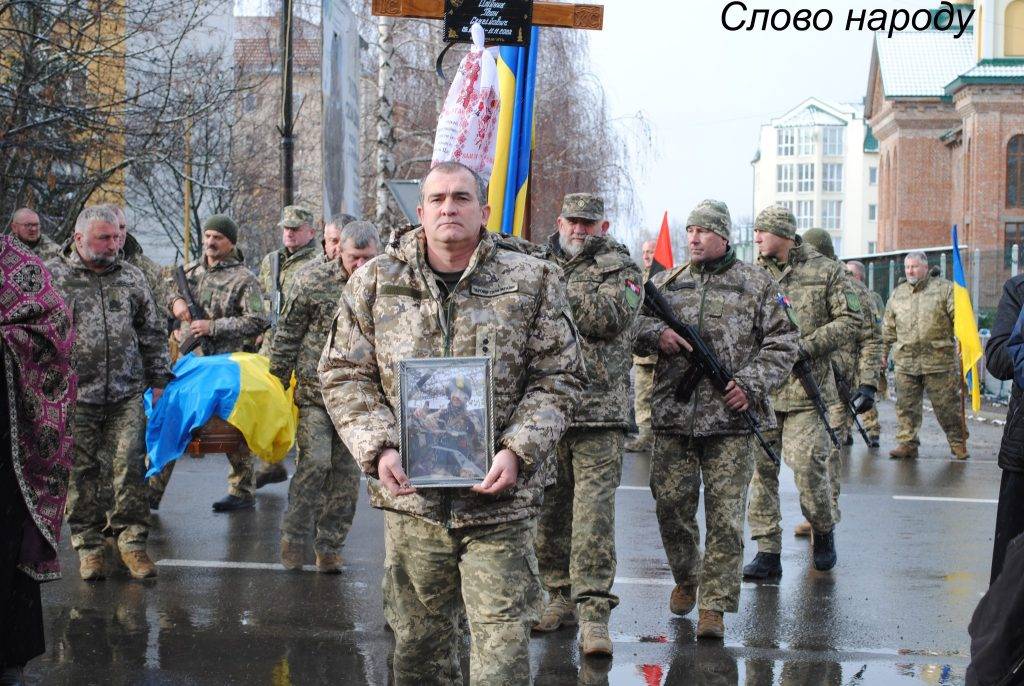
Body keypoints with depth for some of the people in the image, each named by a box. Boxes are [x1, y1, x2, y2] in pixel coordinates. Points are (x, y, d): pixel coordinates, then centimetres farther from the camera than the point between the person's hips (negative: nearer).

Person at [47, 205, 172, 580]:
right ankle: (88, 546, 16)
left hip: (126, 395, 2)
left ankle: (132, 541, 9)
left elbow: (152, 333, 16)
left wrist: (158, 380, 12)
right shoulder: (52, 276, 0)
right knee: (81, 472, 5)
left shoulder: (131, 276, 10)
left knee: (129, 468, -2)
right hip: (75, 397, -2)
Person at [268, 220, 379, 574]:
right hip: (314, 391, -3)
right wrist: (278, 381, 2)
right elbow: (287, 333, 0)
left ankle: (330, 546, 16)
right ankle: (293, 535, 6)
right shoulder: (313, 280, -7)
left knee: (346, 471, 5)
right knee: (315, 462, -11)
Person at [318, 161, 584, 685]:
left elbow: (558, 378, 2)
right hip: (410, 495, 2)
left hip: (498, 499, -1)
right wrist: (378, 448, -9)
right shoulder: (374, 283, 5)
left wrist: (517, 451, -12)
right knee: (418, 640, 13)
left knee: (503, 640, -1)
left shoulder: (532, 282, 1)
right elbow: (343, 374, 7)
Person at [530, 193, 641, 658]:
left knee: (593, 510, -10)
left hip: (599, 412, -5)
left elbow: (610, 317, -14)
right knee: (548, 510, 10)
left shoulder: (620, 268, 3)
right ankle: (561, 596, 22)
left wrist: (560, 286, -16)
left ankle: (593, 611, -9)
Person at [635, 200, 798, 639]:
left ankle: (714, 604, 3)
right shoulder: (666, 283, 12)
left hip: (731, 420, -2)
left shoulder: (756, 285, 5)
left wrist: (751, 384, -9)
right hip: (673, 416, 3)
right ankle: (685, 578, 31)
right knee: (671, 504, 7)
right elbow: (631, 326, 12)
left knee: (726, 516, -3)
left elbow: (782, 343, 4)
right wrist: (657, 334, -9)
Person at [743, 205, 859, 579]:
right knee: (761, 467, 1)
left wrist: (807, 346, -10)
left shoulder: (825, 271, 3)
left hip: (806, 386, -3)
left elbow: (850, 319, 2)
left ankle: (823, 531, 19)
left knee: (808, 464, -7)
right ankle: (768, 551, 7)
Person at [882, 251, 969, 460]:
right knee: (906, 406, 2)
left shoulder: (944, 289, 4)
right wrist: (883, 354, 20)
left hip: (939, 360, -3)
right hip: (905, 362, 3)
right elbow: (888, 329, 21)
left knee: (947, 404, 1)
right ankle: (907, 443, 9)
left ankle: (958, 443, 13)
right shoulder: (897, 294, 15)